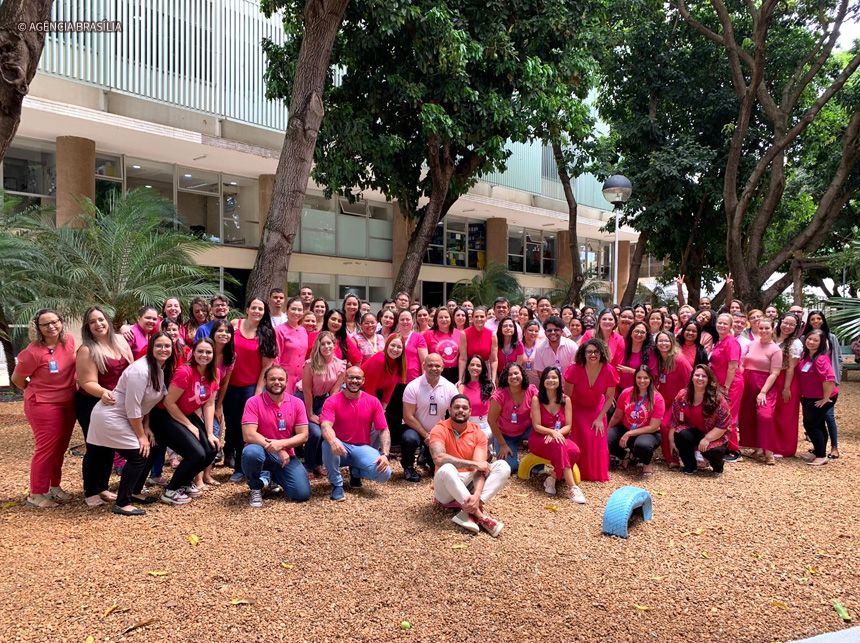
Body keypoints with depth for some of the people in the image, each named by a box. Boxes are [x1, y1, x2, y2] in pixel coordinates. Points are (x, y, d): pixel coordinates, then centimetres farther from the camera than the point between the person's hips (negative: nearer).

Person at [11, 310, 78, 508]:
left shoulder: (69, 340, -3)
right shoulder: (34, 352, -20)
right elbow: (17, 379, -6)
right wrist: (37, 392, 7)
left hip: (68, 404, 6)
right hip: (43, 405, -6)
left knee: (61, 447, 15)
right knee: (47, 448, -2)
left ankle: (54, 486, 30)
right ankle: (36, 494, 10)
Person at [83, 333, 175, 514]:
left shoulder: (162, 369, 3)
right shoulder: (141, 370, -25)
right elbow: (132, 407, -23)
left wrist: (147, 427, 3)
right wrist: (141, 436, -16)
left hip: (122, 418, 9)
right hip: (109, 417, -9)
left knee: (149, 451, 8)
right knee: (138, 455, -11)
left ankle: (134, 492, 25)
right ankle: (121, 504, -1)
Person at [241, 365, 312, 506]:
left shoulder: (297, 403, -1)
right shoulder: (254, 402, -10)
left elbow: (303, 435, -5)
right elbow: (248, 435, -19)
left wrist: (281, 444, -23)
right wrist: (277, 450, -24)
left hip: (286, 455, 3)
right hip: (262, 452, -3)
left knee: (302, 494, -12)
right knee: (251, 452, -39)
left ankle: (275, 477, 24)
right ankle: (256, 489, -5)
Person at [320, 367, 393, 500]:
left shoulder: (373, 402, -1)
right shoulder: (332, 401, -8)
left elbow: (383, 430, -3)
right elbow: (326, 426, -24)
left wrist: (385, 454, -20)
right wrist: (333, 442, -48)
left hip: (362, 449, 2)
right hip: (340, 449, -2)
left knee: (385, 473, -24)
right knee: (327, 445, -37)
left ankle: (355, 471, 11)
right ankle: (337, 485, -12)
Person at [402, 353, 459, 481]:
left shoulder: (450, 388, -7)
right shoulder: (413, 386, -15)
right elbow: (408, 417, -16)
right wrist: (426, 436, -19)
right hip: (415, 429, -3)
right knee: (409, 439, -37)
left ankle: (426, 455, 30)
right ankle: (408, 467, -2)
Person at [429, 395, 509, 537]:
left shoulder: (478, 433, -1)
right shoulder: (440, 429, -11)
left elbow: (479, 468, -12)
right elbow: (438, 458, -30)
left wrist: (477, 495, -32)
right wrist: (473, 463, -26)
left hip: (469, 483, 4)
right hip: (447, 488, -4)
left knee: (503, 467, -16)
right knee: (446, 469, -37)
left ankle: (469, 513, -30)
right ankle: (480, 516, -32)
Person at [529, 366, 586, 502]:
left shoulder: (566, 400, 4)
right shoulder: (536, 399, -5)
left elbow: (568, 426, 0)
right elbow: (536, 426, -9)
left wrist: (557, 433, -21)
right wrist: (552, 432, -27)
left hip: (560, 436, 3)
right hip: (539, 439, -3)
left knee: (575, 451, -31)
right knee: (557, 445, -37)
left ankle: (553, 478, -13)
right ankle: (572, 488, -38)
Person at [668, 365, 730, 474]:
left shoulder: (717, 398, -15)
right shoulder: (682, 395, -7)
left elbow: (724, 423, -16)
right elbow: (674, 419, -1)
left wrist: (707, 439, -24)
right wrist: (671, 440, -4)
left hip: (714, 436, -2)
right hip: (692, 431, 2)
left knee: (713, 451, -32)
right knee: (682, 435, -31)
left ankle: (718, 465, 9)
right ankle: (690, 466, -4)